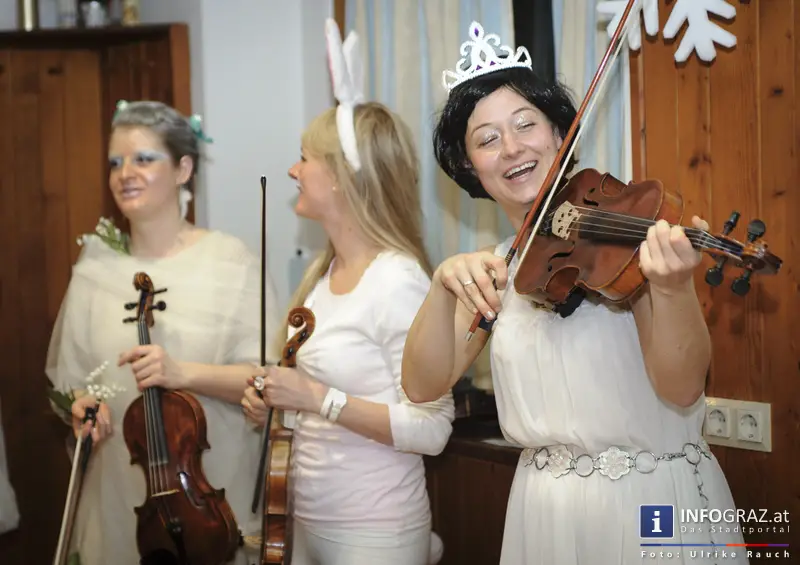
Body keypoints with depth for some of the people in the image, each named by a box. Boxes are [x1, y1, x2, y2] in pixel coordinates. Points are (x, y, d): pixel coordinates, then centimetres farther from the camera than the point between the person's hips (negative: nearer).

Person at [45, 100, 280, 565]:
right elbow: (72, 376, 11)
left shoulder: (232, 262, -7)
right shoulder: (96, 268, 3)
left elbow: (268, 378, -11)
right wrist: (83, 406, -9)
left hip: (210, 489, -3)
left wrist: (184, 373, -24)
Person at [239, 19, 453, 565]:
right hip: (309, 519, 7)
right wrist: (275, 400, -1)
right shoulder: (322, 271, 3)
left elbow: (431, 430, -22)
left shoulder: (399, 280, -20)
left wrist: (318, 398, -24)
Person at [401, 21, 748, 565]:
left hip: (655, 500, -4)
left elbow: (682, 390, -17)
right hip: (546, 507, 4)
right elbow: (424, 385, -4)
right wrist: (444, 286, -19)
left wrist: (672, 289, -35)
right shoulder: (496, 269, 5)